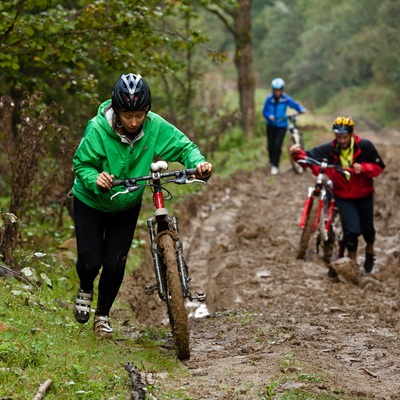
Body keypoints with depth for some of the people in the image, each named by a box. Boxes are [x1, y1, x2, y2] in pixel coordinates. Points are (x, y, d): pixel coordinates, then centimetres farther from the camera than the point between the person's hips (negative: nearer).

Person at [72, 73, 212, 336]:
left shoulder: (155, 126, -23)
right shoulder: (98, 129, -30)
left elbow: (183, 146, -15)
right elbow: (81, 164, -20)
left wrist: (199, 163, -36)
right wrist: (95, 178, -42)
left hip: (127, 206, 2)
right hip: (91, 202, -2)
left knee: (115, 263, 1)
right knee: (91, 260, -7)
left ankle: (103, 314, 25)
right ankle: (85, 290, 30)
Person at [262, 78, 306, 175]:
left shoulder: (286, 99, -9)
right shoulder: (269, 98, -8)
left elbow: (295, 105, -6)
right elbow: (264, 111, -6)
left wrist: (301, 109, -27)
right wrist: (269, 116, -26)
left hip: (281, 125, -1)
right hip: (271, 125, 1)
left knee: (277, 145, -12)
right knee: (271, 145, 4)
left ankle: (275, 166, -1)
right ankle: (271, 161, 33)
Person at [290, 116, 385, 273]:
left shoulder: (364, 146, -15)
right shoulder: (329, 149, -14)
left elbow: (378, 167, -11)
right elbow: (309, 157, -17)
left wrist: (363, 168, -29)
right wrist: (298, 153, -37)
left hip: (364, 195, 1)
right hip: (344, 196, -1)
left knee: (367, 228, 14)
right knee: (352, 230, -12)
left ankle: (370, 251, 46)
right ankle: (353, 261, 8)